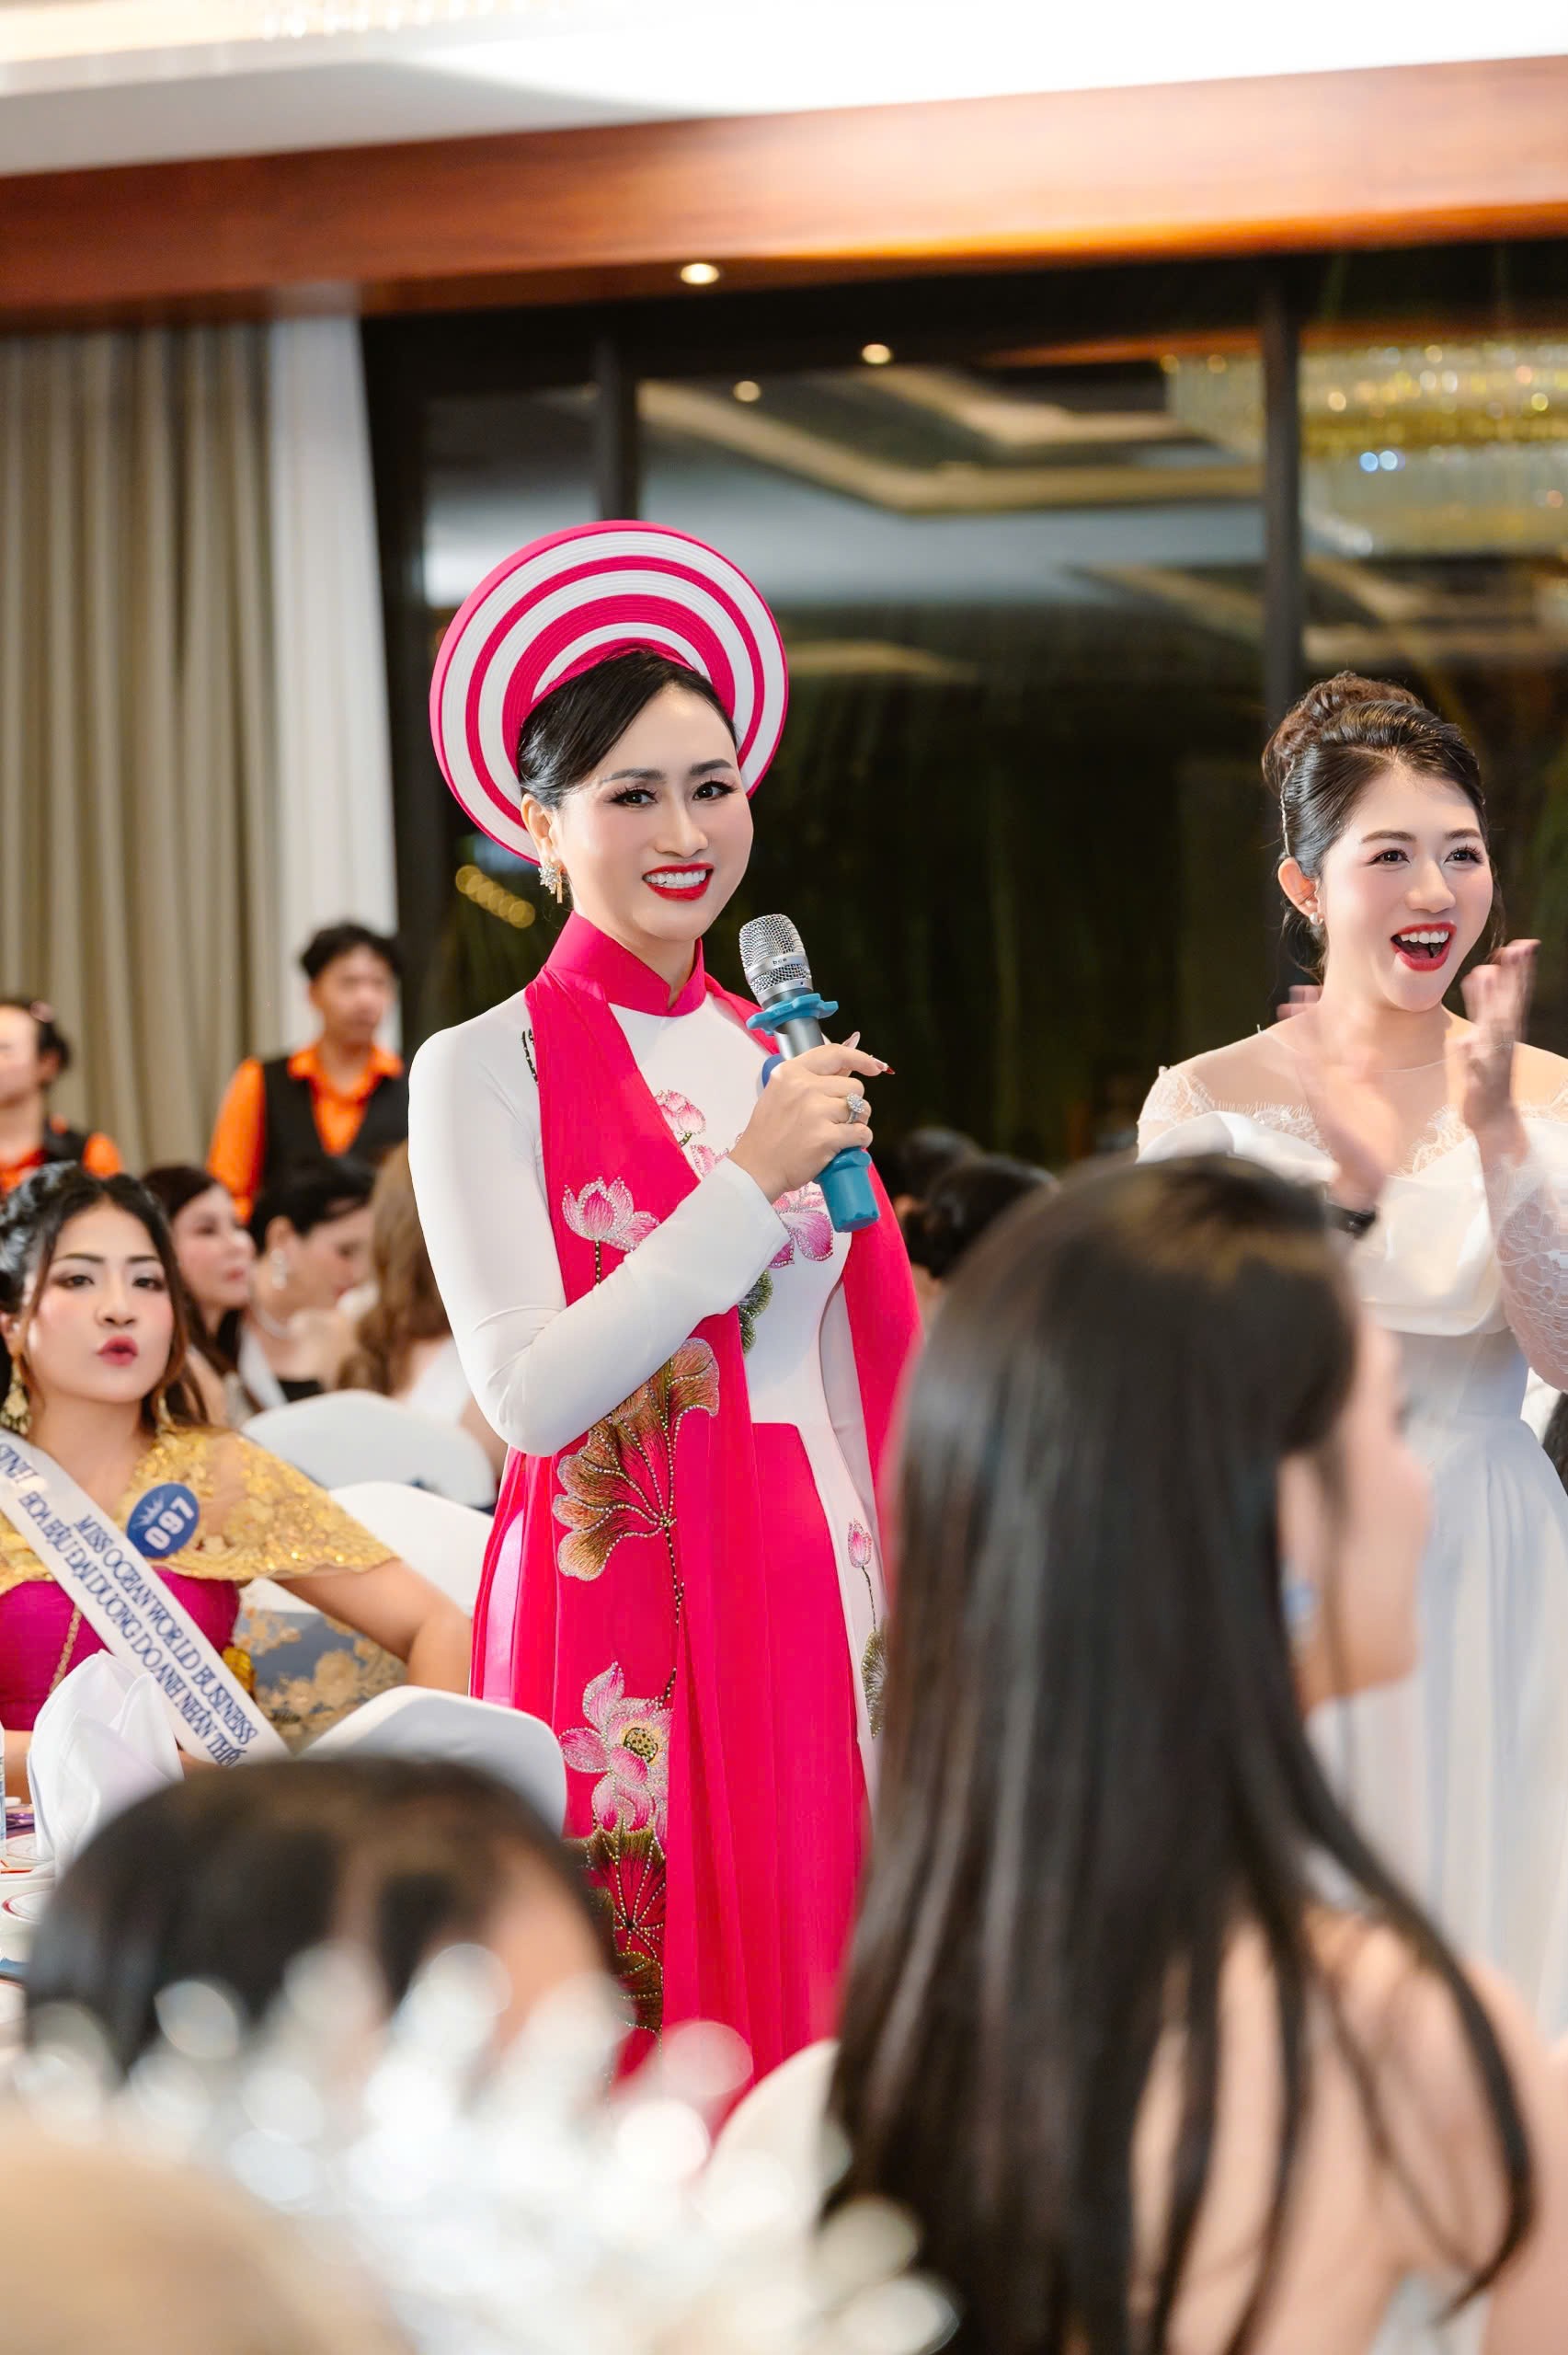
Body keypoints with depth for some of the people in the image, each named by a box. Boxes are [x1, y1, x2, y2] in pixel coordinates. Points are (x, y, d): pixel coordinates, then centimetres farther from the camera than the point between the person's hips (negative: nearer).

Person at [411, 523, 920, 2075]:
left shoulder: (777, 1058, 12)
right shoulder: (484, 1071, -5)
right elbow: (527, 1397, -14)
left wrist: (895, 1605, 11)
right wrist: (752, 1179, -15)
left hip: (811, 1603, 5)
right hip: (623, 1616, -5)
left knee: (806, 2031, 8)